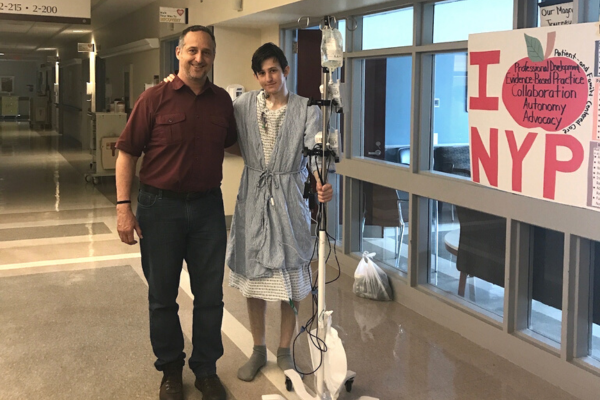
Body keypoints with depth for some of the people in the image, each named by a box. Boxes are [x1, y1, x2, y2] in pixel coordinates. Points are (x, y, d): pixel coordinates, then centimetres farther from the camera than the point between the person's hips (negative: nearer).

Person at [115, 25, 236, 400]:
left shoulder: (222, 100, 4)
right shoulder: (155, 98, -7)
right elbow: (127, 153, -7)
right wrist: (124, 206, -12)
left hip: (208, 206, 3)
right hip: (161, 206, -3)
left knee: (210, 295, 9)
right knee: (163, 295, 10)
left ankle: (207, 370, 26)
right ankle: (170, 370, 28)